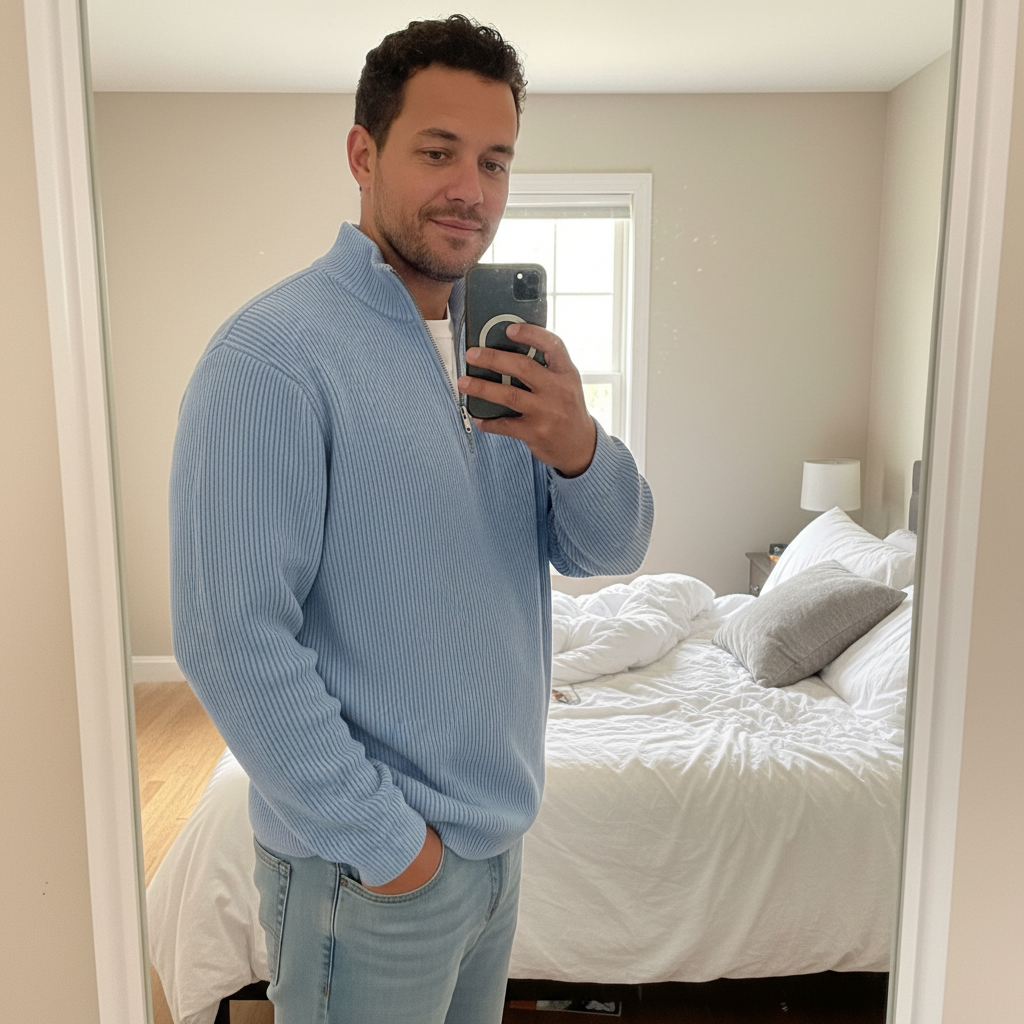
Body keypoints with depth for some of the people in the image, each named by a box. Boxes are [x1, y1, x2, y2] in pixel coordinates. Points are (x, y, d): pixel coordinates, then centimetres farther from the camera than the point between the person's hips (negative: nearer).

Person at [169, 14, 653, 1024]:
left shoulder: (504, 348, 4)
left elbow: (609, 549, 1)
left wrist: (575, 446, -20)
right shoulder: (273, 355, -19)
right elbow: (230, 638, -22)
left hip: (496, 833, 7)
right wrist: (380, 838, -16)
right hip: (365, 867, -6)